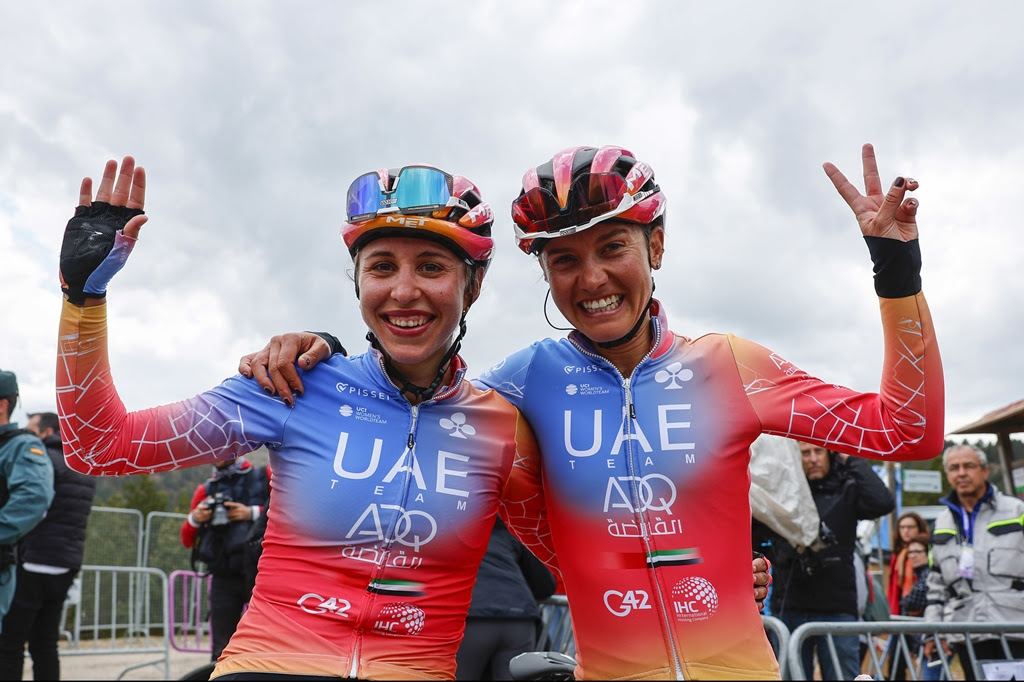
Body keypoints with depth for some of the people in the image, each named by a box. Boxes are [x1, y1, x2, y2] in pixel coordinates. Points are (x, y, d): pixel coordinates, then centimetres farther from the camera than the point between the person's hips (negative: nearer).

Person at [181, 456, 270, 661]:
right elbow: (187, 540, 18)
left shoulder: (264, 476, 6)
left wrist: (252, 513, -12)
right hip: (224, 578, 4)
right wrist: (194, 519, -2)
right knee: (222, 650, 4)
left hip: (258, 573, -3)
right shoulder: (205, 490, 17)